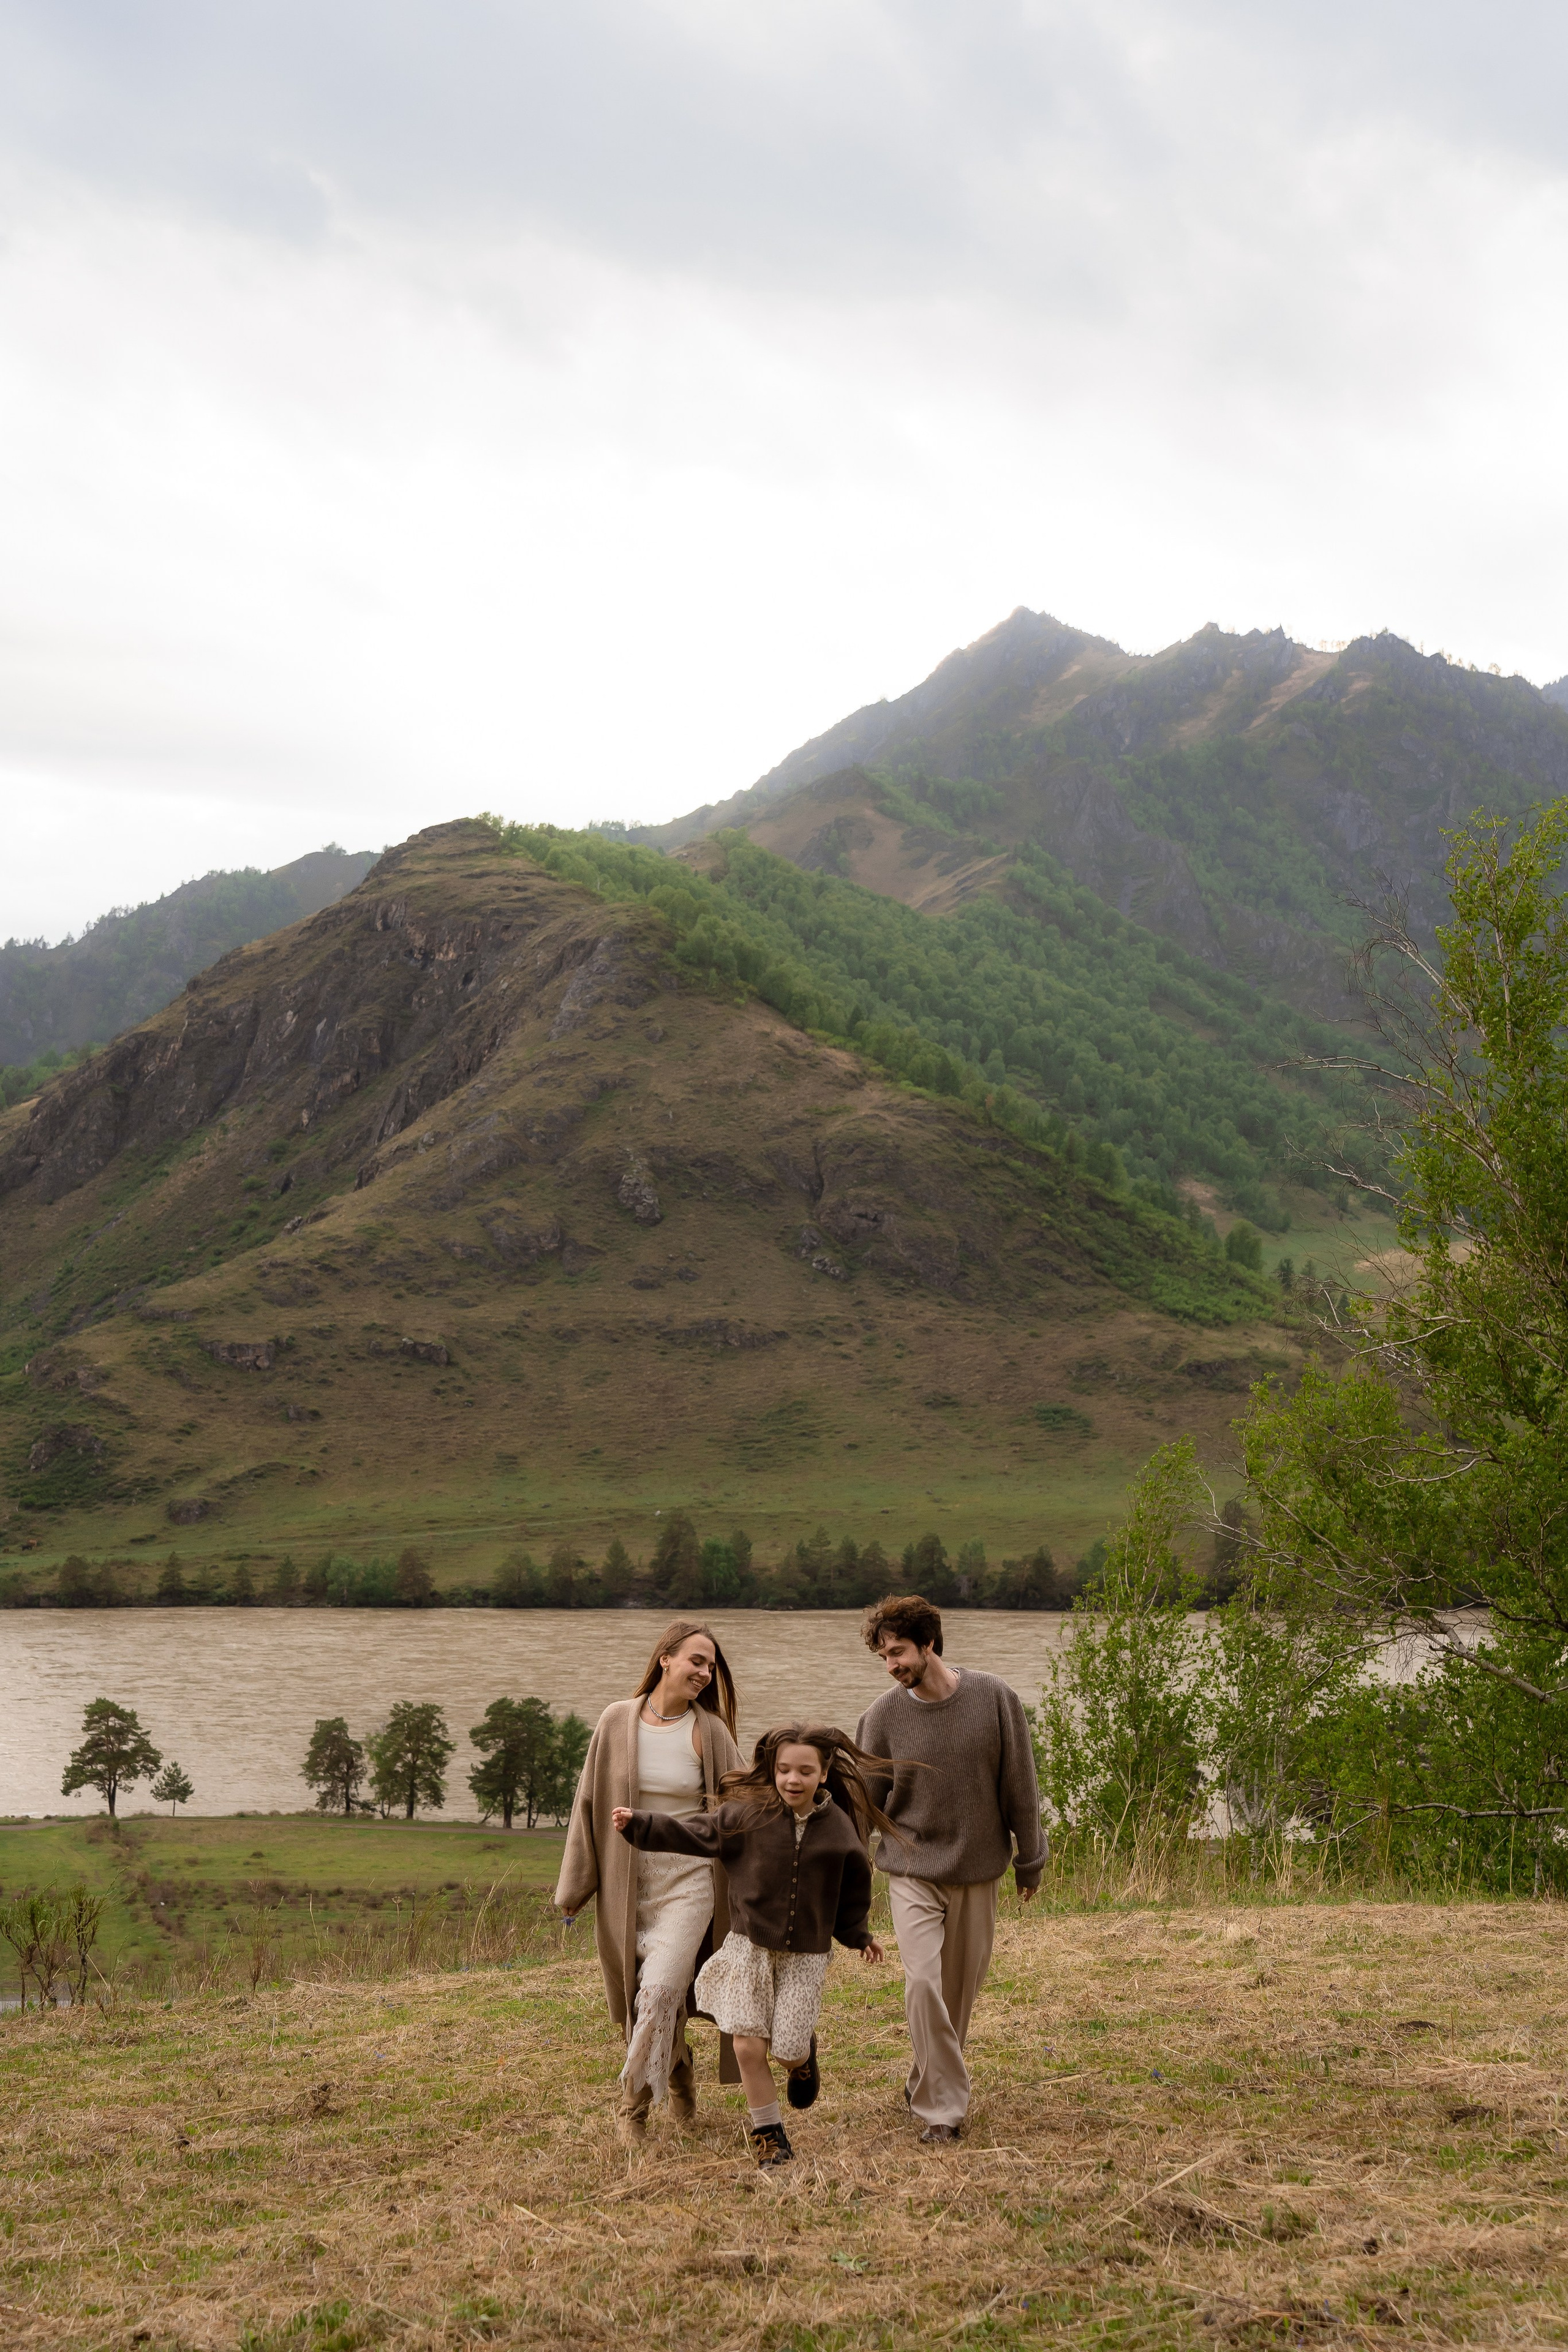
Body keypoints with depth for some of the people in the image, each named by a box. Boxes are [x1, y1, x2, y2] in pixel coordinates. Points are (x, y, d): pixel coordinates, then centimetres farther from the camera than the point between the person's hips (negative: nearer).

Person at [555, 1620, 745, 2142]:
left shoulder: (709, 1731, -3)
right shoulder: (617, 1721, -1)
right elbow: (590, 1804, 6)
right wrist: (574, 1887, 7)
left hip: (688, 1884, -2)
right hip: (626, 1887, 2)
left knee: (661, 1991, -17)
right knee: (638, 1997, 9)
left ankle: (635, 2106, -3)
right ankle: (678, 2070, 36)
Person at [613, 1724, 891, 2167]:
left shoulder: (839, 1828, -2)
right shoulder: (747, 1813, -7)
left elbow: (851, 1890, 12)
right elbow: (693, 1833, -2)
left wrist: (859, 1936, 19)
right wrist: (638, 1824, -9)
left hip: (806, 1956, 0)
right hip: (750, 1948, 0)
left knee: (788, 2051, -4)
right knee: (749, 2047, -5)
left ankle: (804, 2054, 34)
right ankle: (768, 2135, 13)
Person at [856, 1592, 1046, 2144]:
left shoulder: (994, 1698, -9)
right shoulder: (884, 1715, -8)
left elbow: (1019, 1786, 0)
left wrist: (1030, 1860, 6)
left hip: (977, 1874, 1)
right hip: (912, 1871, -1)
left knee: (960, 1990, 9)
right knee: (924, 1983, -15)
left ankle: (926, 2083, 31)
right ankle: (940, 2107, -5)